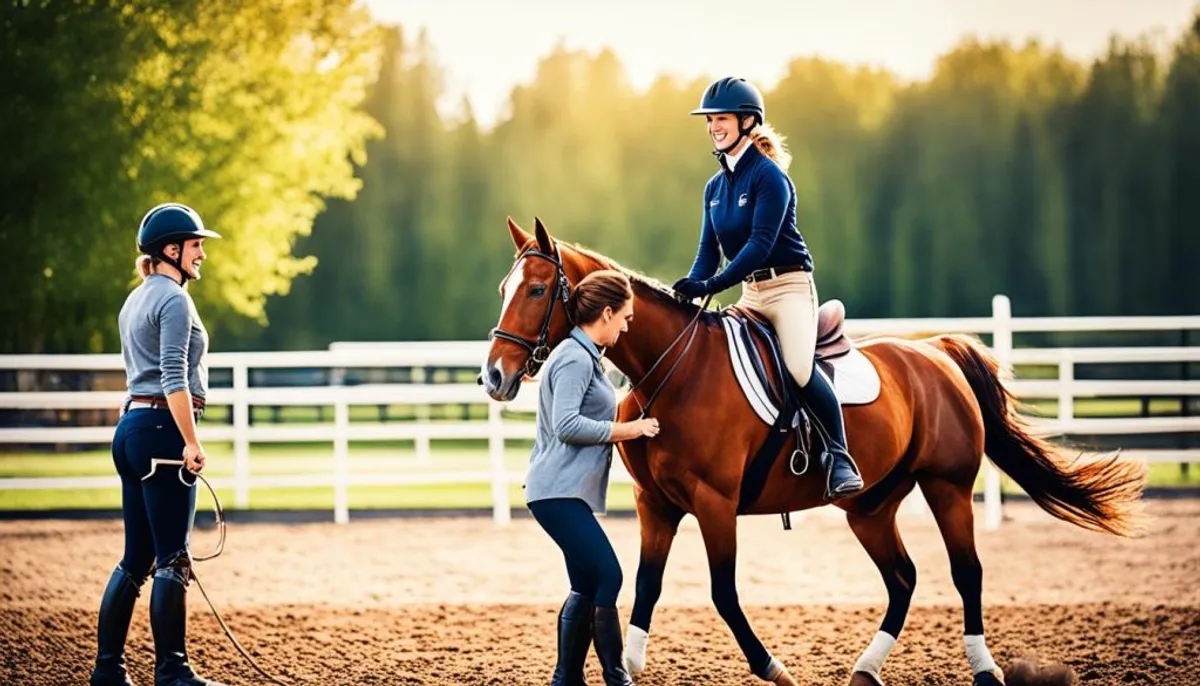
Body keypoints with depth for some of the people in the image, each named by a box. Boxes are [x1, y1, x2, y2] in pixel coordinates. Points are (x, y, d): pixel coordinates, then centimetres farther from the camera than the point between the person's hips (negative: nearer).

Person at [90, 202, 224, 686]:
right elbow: (174, 379, -19)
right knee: (173, 557, -8)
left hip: (130, 428, 10)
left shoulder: (134, 302, 19)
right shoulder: (174, 300, -10)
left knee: (136, 558, 11)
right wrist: (191, 443, -21)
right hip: (163, 429, -10)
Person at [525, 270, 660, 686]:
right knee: (608, 577, -12)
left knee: (588, 587, 12)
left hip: (566, 493, 11)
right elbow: (566, 425, -25)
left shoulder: (584, 356, 17)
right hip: (560, 492, -11)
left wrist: (629, 429, 17)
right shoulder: (575, 359, -15)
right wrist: (627, 430, -18)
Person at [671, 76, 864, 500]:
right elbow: (709, 250, 11)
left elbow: (761, 243, -21)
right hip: (750, 293, 9)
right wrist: (690, 289, -8)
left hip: (789, 286, -9)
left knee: (799, 368, -28)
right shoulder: (715, 187, 12)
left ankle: (840, 459, -20)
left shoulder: (769, 176, -13)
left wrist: (714, 284, -28)